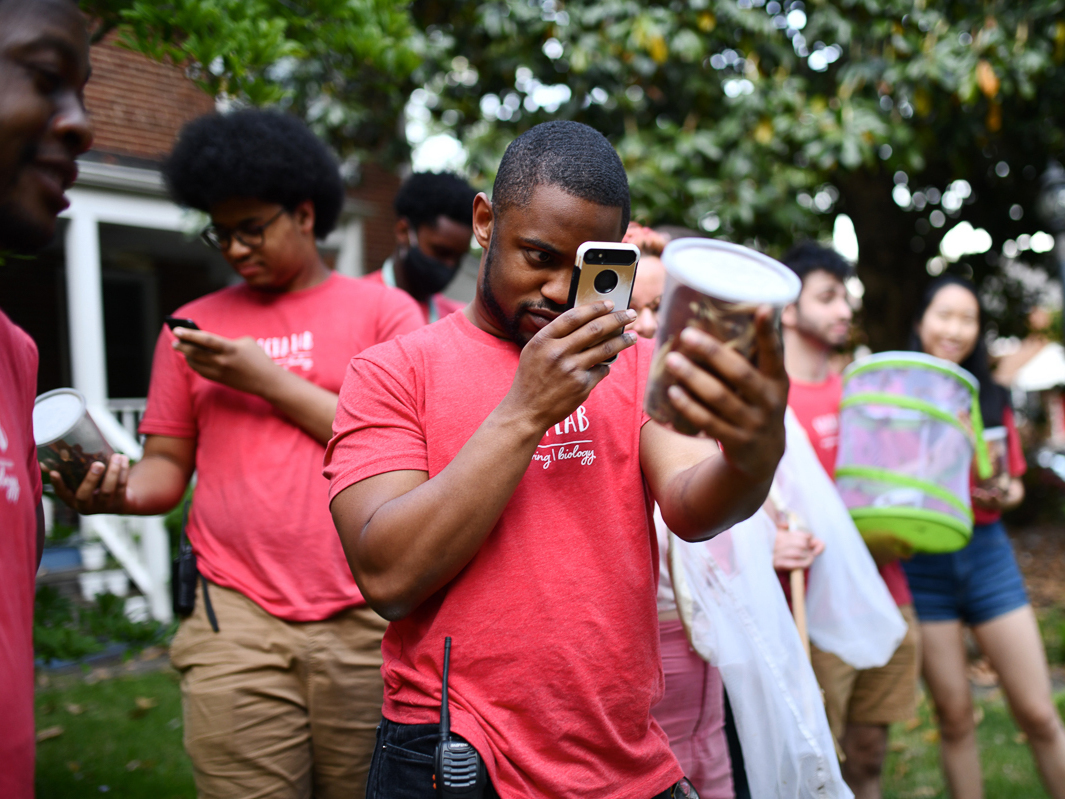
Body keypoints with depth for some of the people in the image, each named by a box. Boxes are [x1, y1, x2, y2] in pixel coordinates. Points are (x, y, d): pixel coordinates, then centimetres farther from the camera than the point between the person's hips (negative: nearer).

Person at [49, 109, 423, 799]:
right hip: (238, 620, 1)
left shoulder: (383, 310, 5)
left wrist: (268, 380, -7)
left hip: (365, 621, -1)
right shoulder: (194, 326, 13)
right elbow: (167, 468, 14)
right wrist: (120, 491, -9)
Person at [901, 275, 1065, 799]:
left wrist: (1004, 495, -8)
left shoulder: (990, 399, 9)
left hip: (986, 554, 2)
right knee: (954, 717, 5)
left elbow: (1014, 483, 13)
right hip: (922, 564, -2)